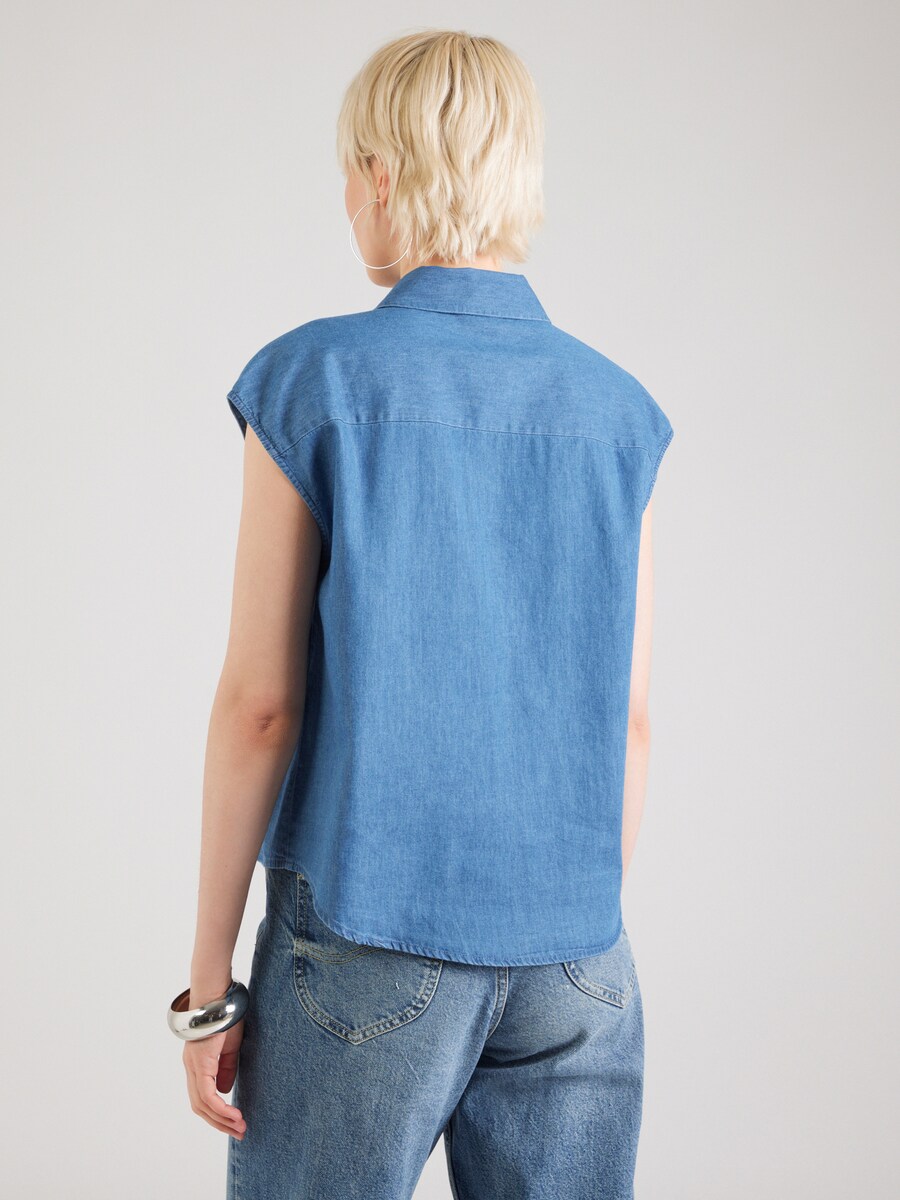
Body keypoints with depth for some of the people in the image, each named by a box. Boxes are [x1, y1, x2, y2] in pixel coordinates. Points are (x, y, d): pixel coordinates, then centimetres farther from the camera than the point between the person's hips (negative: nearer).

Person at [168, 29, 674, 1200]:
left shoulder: (315, 383, -7)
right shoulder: (614, 410, 3)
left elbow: (259, 701, -8)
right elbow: (627, 724, 6)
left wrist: (208, 979, -1)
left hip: (369, 932, -3)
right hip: (569, 950, 3)